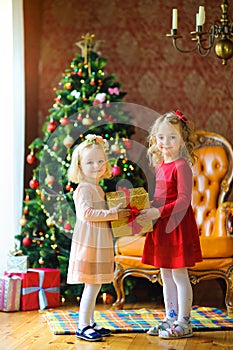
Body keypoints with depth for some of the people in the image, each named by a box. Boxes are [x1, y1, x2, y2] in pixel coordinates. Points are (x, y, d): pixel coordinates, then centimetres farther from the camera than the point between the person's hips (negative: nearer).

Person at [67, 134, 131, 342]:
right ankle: (82, 327, 1)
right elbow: (86, 213, -26)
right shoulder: (83, 189, -13)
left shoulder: (97, 189, 16)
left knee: (95, 285, 13)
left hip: (100, 243, 9)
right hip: (88, 243, -9)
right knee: (92, 285, -7)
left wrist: (119, 212, 14)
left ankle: (90, 323, 23)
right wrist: (113, 214, -23)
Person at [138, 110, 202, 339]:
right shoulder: (159, 166, 12)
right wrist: (147, 209, 5)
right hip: (161, 226, 9)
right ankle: (170, 319, 26)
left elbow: (183, 201, -20)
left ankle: (183, 323, 9)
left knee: (179, 274, -1)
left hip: (177, 226, -9)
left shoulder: (181, 166, -14)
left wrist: (158, 212, -26)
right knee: (166, 275, 15)